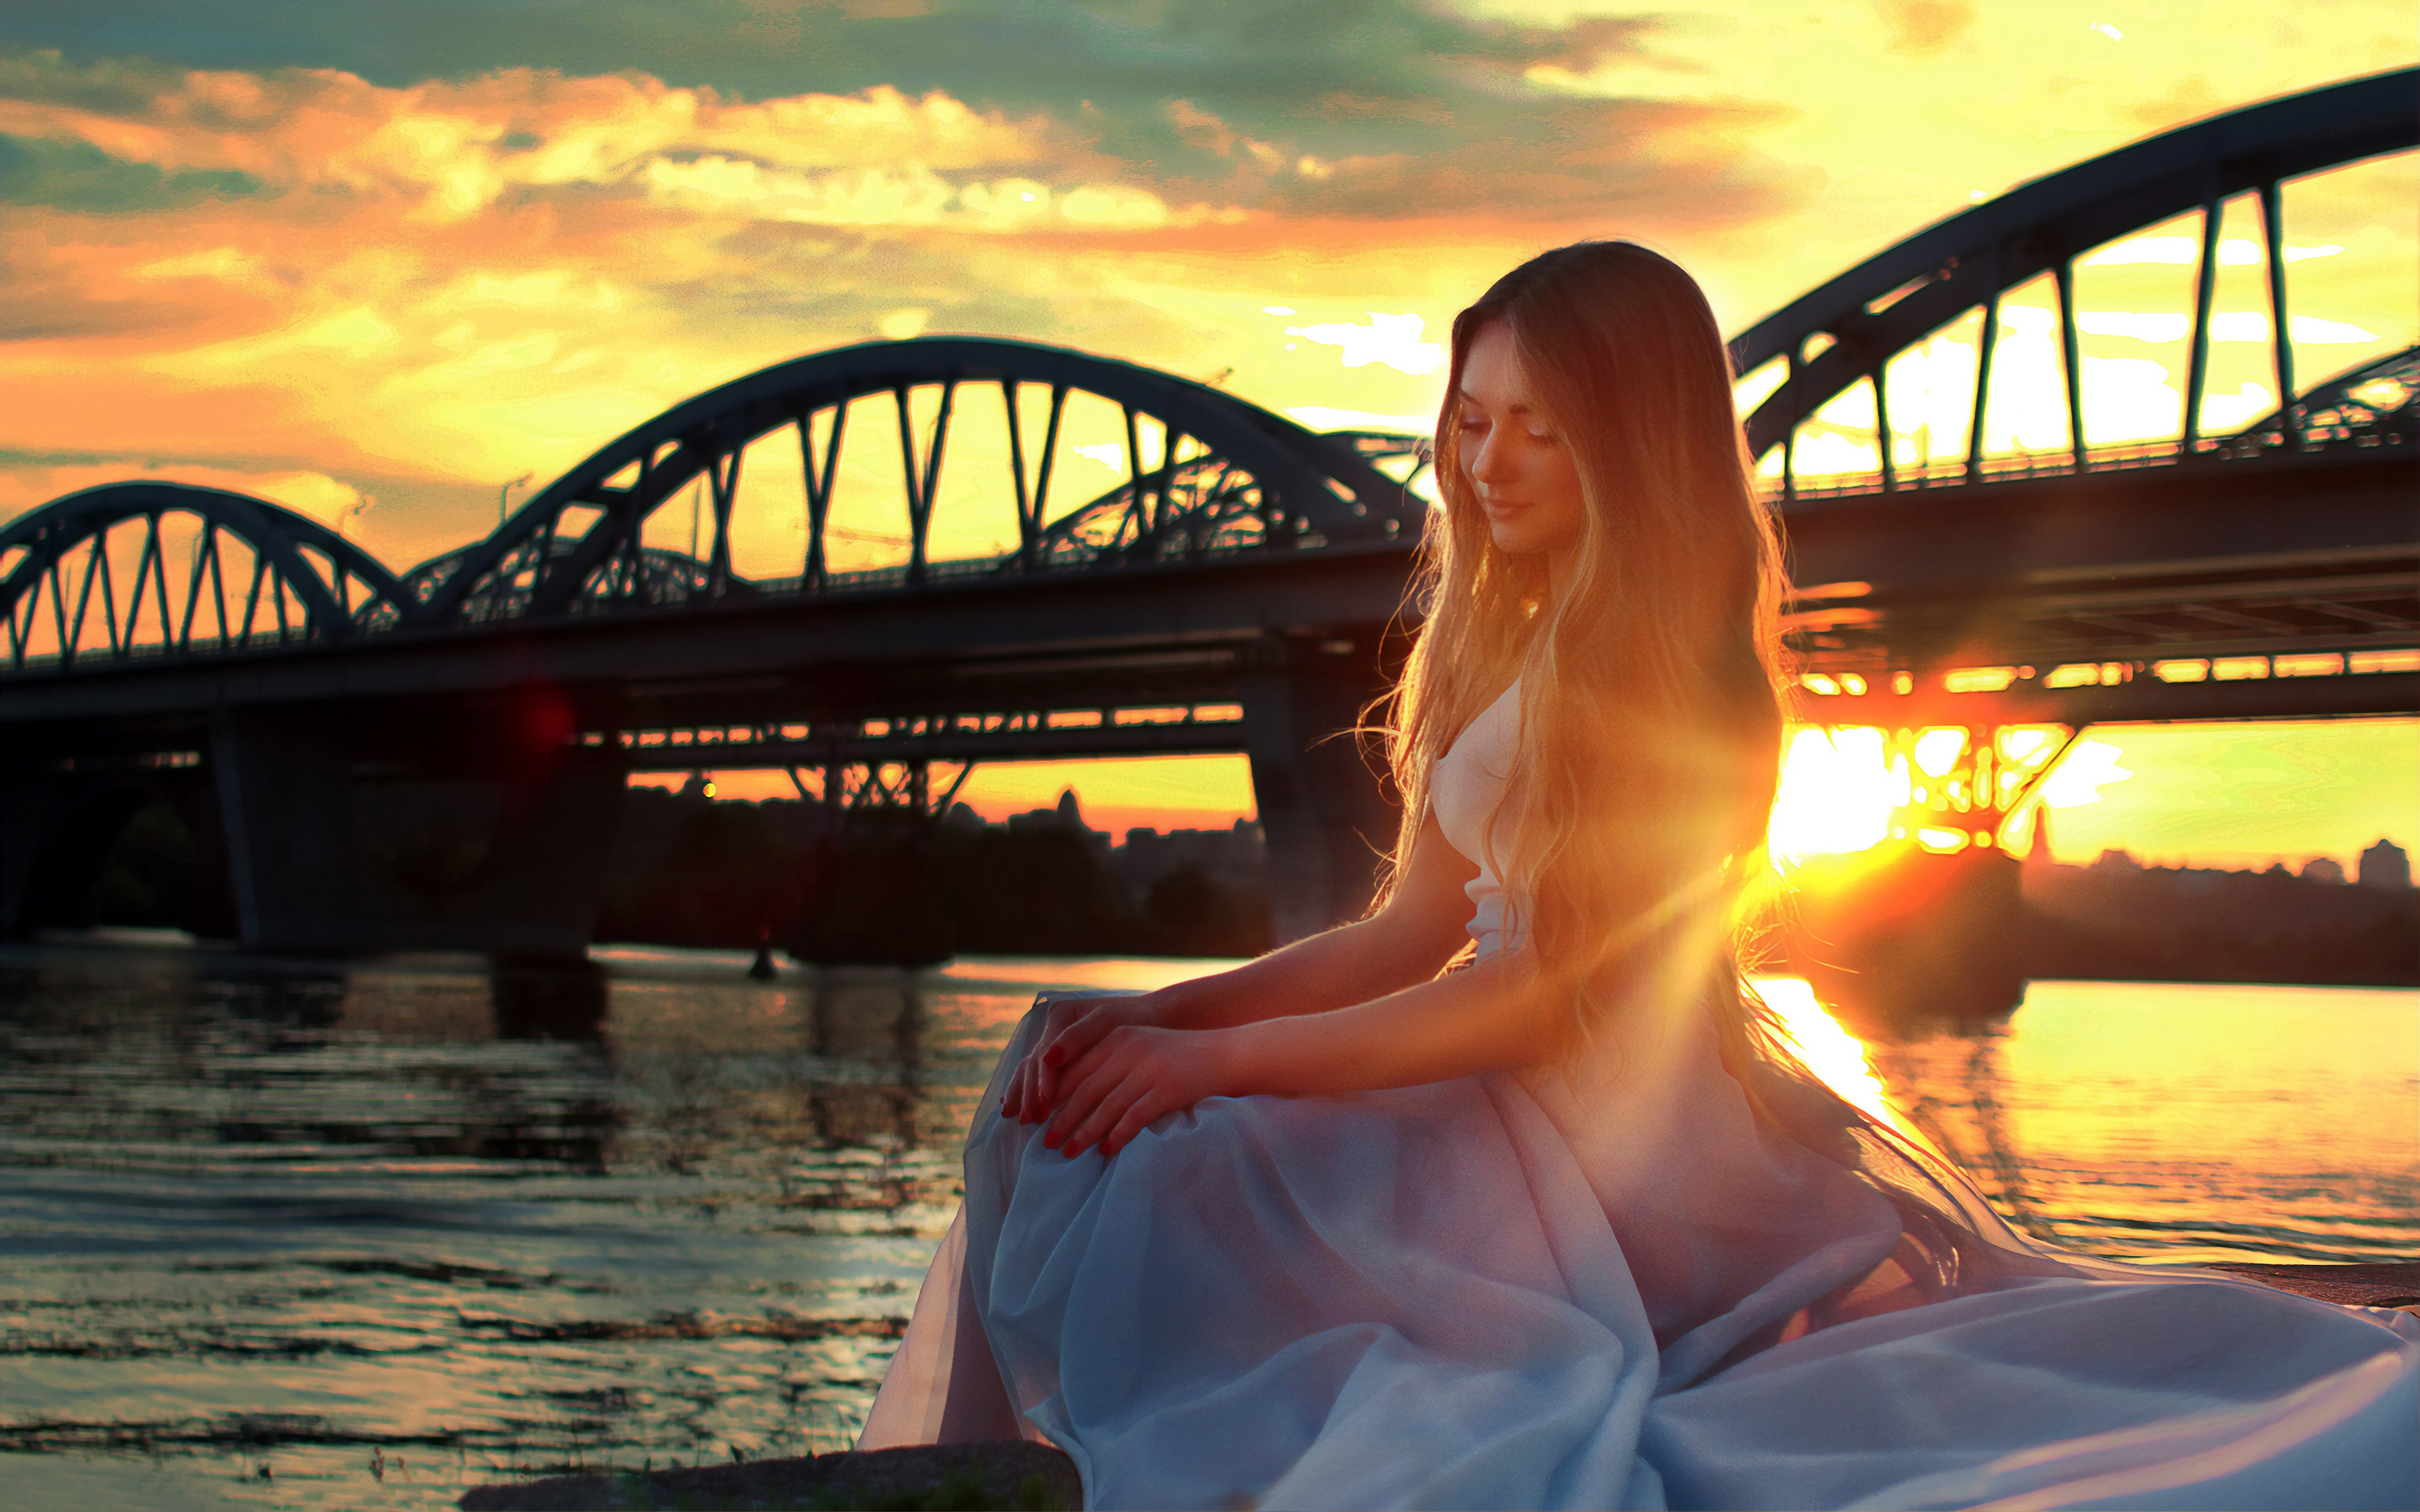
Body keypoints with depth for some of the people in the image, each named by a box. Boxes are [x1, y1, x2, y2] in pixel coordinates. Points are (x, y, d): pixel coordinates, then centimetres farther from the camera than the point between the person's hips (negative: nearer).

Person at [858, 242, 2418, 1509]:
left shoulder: (1673, 675, -16)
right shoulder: (1505, 648, 12)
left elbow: (1548, 997, -18)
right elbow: (1415, 935, 11)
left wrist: (1217, 1059, -15)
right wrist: (1158, 1015, -1)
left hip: (1631, 1153, -9)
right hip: (1532, 1114, 9)